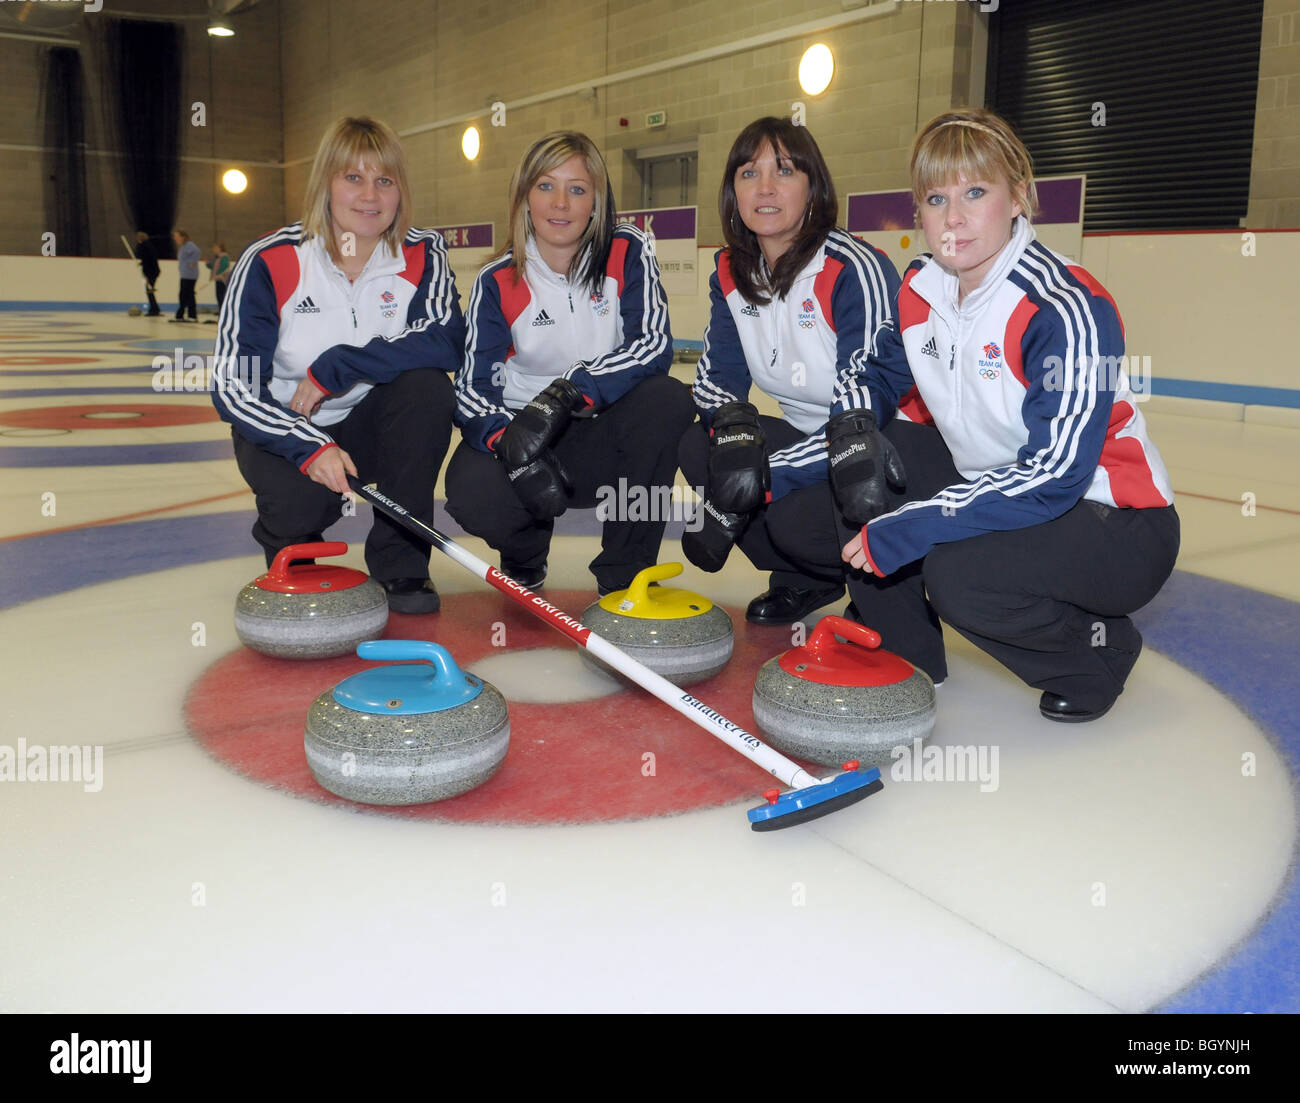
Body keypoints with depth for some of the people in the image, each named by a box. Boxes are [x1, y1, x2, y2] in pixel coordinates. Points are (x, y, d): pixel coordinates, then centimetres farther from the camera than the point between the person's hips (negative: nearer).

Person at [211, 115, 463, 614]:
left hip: (367, 425, 2)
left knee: (428, 382, -28)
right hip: (285, 427, -2)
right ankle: (292, 549, 9)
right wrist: (310, 447, -33)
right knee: (303, 501, -33)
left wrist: (336, 367, -29)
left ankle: (399, 560, -13)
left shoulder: (422, 255, -10)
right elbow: (231, 386, -18)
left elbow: (450, 339, -28)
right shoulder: (270, 262, -15)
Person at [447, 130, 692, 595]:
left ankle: (624, 573, -14)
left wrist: (568, 394, -32)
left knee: (667, 399, -31)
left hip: (607, 436, 1)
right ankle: (525, 556, 10)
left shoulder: (628, 254, -6)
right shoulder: (498, 282, -5)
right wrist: (506, 443, -33)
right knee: (470, 492, -32)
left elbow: (654, 346, -20)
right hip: (525, 436, 0)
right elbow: (473, 389, -11)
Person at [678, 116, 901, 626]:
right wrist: (732, 422, -22)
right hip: (809, 440, 7)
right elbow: (715, 374, 3)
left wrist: (763, 482, -29)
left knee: (795, 519, -32)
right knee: (697, 446, -13)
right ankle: (804, 579, 5)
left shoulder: (856, 271, -23)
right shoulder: (731, 273, -1)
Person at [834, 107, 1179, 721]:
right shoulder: (920, 290, -4)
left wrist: (909, 528, -33)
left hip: (1115, 525, -7)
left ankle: (1096, 647, 1)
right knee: (863, 471, -9)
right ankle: (904, 648, 7)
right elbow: (877, 374, 12)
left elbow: (1055, 478, -30)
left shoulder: (1066, 311, -25)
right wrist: (855, 430, -13)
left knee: (959, 574, -32)